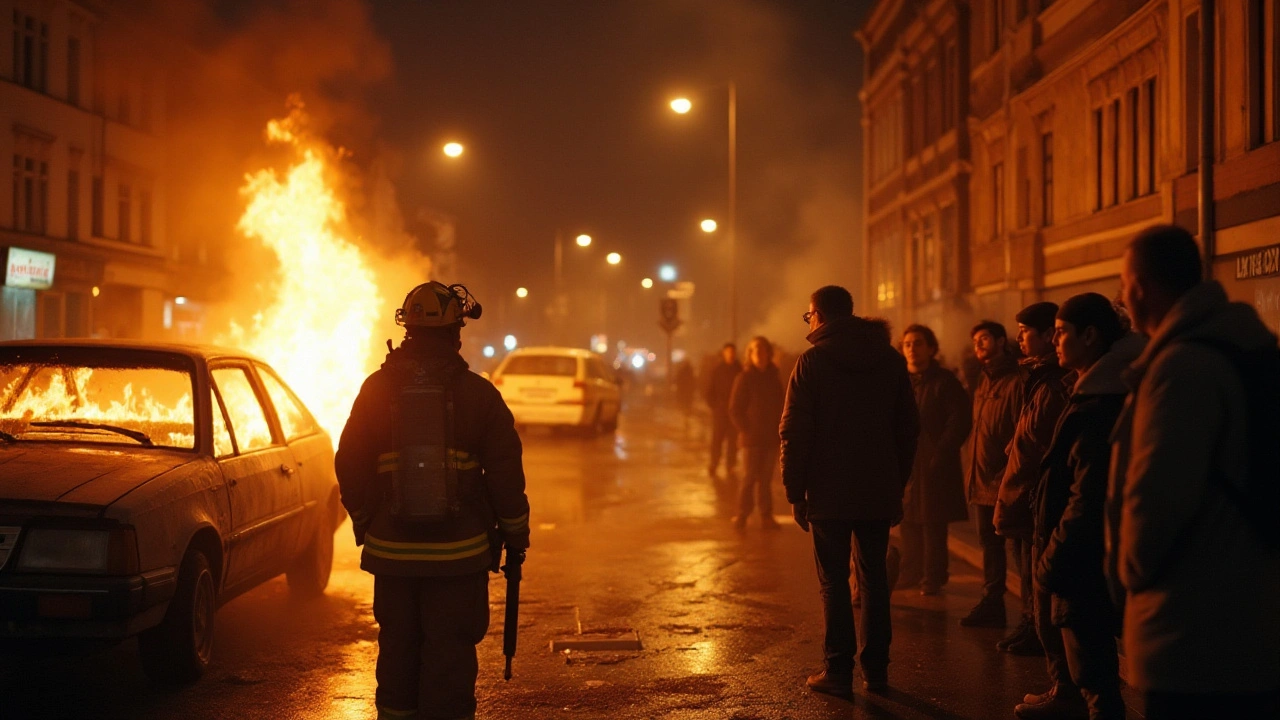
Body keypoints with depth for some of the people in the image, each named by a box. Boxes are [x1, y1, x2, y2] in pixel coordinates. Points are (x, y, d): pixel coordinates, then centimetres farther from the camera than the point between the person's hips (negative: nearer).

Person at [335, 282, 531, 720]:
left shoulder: (377, 390, 1)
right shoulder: (478, 393, -4)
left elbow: (350, 468, 6)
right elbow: (506, 473, -4)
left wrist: (364, 524, 19)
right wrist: (515, 535, 7)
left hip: (392, 551, 2)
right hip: (459, 552, -2)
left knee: (398, 653, 14)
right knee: (450, 657, 2)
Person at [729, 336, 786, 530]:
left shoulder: (774, 378, 10)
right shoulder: (744, 378, -4)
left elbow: (781, 406, 15)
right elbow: (735, 409, -4)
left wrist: (779, 430, 4)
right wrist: (745, 429, -8)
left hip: (771, 438, 4)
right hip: (752, 438, -4)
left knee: (766, 478, 6)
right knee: (750, 477, -5)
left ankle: (766, 516, 9)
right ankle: (742, 515, 1)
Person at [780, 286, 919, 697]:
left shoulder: (812, 362, -7)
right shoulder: (891, 360, 7)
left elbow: (795, 433, -10)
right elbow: (908, 428, 9)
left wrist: (795, 492, -4)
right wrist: (898, 485, 14)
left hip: (829, 493, -4)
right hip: (879, 492, 4)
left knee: (834, 581, 2)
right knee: (874, 579, 12)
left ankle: (839, 671, 1)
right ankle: (876, 670, 14)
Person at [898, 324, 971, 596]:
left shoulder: (945, 381, -4)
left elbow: (960, 421, -8)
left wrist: (940, 454, -14)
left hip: (933, 465, -5)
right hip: (905, 463, 5)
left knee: (933, 523, 0)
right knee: (908, 522, 10)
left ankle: (932, 578, 6)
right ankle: (910, 574, 20)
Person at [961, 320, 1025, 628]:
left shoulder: (1016, 381, -12)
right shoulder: (985, 383, 17)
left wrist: (1011, 474, -21)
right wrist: (973, 474, 13)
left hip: (1004, 484, -9)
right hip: (983, 482, 9)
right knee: (989, 544, 15)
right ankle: (991, 604, 23)